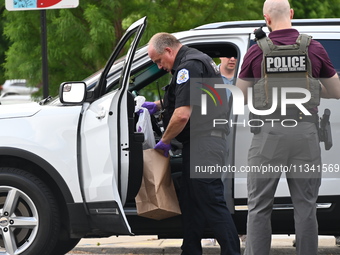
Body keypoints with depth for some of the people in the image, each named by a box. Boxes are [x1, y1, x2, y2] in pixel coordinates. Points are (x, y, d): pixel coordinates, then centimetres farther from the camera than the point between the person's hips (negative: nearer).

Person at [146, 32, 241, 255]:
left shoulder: (188, 67, -15)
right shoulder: (198, 60, 19)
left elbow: (182, 114, -23)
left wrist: (164, 141, -9)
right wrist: (158, 105, 31)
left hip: (203, 143, -11)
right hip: (207, 142, 11)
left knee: (212, 202, -10)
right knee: (191, 202, 15)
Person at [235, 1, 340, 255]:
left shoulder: (256, 52, -1)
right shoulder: (315, 49, 2)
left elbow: (241, 96, 8)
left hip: (269, 132, -1)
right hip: (305, 132, 1)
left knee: (259, 207, 6)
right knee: (305, 206, 8)